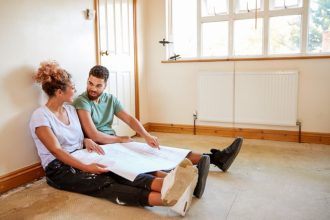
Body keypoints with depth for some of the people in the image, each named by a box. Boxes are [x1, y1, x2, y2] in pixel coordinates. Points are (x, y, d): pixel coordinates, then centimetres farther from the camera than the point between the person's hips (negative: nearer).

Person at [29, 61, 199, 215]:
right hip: (60, 169, -6)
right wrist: (86, 168, -29)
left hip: (79, 159, 7)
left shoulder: (70, 109, 11)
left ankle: (168, 184, -51)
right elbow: (57, 150, -19)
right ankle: (166, 197, -59)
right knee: (104, 183, -33)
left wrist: (85, 140, -5)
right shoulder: (40, 116, -10)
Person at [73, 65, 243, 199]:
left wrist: (146, 136, -16)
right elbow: (93, 135, -20)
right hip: (97, 149, -6)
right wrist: (121, 139, -7)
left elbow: (130, 119, 2)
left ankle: (214, 158, -12)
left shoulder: (110, 99, 9)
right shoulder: (82, 102, -11)